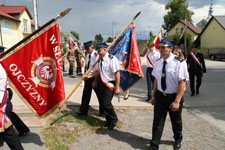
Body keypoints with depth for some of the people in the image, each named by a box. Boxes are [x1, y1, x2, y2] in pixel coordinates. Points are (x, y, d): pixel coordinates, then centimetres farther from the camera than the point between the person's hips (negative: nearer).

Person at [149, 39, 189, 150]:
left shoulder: (179, 63, -20)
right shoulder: (158, 62, -2)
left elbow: (182, 83, -20)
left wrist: (177, 101, -22)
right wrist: (154, 95, 7)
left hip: (174, 97, -3)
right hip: (160, 95, 3)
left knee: (176, 121, 19)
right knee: (157, 121, 5)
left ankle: (178, 139, 48)